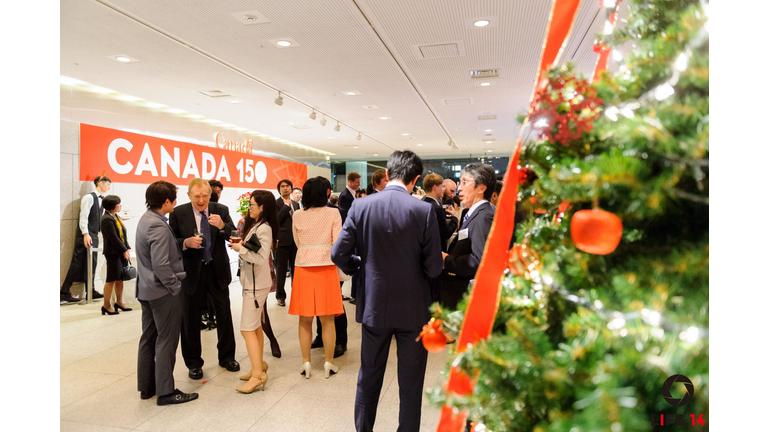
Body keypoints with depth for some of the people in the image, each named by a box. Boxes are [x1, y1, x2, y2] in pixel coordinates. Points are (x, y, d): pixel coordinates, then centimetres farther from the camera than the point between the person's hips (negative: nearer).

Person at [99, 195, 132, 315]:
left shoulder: (115, 216, 11)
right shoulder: (107, 219, -15)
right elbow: (114, 238, -18)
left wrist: (127, 248, 7)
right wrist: (124, 251, -15)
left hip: (122, 252, 8)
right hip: (113, 253, -8)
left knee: (120, 278, 14)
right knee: (111, 279, 0)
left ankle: (119, 302, 24)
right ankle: (106, 305, 9)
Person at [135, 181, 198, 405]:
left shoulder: (145, 219, 8)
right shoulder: (158, 226, -21)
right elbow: (161, 265, -25)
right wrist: (175, 287, -14)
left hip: (146, 289, 9)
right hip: (163, 292, -9)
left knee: (148, 338, 15)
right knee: (166, 341, -1)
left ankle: (147, 386, 25)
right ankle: (165, 391, 7)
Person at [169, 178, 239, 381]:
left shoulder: (221, 210, -3)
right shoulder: (178, 213, -6)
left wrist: (222, 226, -27)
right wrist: (186, 243, -22)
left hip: (217, 270, 2)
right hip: (192, 272, -1)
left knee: (224, 314, 11)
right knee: (191, 318, 8)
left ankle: (227, 357, 29)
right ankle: (194, 363, 24)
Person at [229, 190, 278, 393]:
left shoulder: (264, 228, -17)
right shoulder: (255, 225, 13)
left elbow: (261, 258, -25)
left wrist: (240, 249, -16)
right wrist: (240, 243, -1)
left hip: (256, 284, -10)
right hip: (252, 282, 10)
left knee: (247, 328, -9)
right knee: (255, 326, 16)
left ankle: (257, 375, -4)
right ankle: (259, 366, 27)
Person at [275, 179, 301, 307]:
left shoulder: (296, 204, 16)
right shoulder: (276, 203, -3)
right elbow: (276, 220, -15)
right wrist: (286, 205, -13)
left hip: (295, 241, 5)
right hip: (282, 242, -5)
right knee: (281, 270, 3)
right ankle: (280, 296, 14)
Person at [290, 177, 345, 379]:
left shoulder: (297, 216, 0)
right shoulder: (333, 213, -6)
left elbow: (298, 243, 9)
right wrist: (339, 270, 8)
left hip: (303, 266, 2)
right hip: (326, 266, -2)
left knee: (305, 319, 10)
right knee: (327, 319, 7)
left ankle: (306, 363, 16)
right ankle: (329, 363, 15)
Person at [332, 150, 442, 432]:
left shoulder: (360, 206, -8)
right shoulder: (424, 210, -14)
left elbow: (339, 254, -8)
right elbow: (433, 268, -13)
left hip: (374, 305, 3)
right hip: (413, 308, -2)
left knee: (368, 377, 20)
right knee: (410, 383, 13)